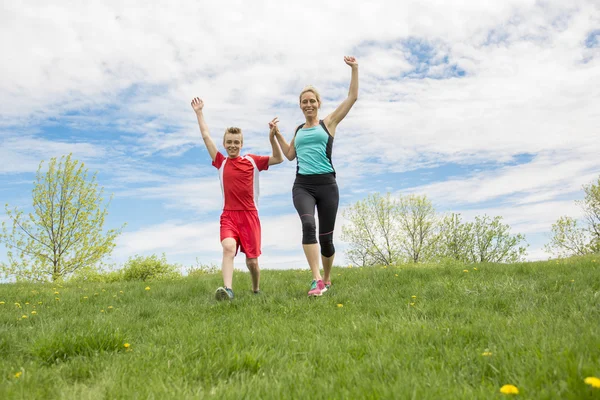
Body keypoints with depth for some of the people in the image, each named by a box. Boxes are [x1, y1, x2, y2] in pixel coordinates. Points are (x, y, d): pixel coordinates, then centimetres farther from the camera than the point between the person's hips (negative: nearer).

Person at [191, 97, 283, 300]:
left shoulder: (252, 161, 5)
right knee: (228, 247, -28)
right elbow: (206, 136, 10)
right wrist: (199, 112, 14)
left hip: (250, 215, 0)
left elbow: (278, 159, 4)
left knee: (252, 260, 3)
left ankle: (256, 289, 27)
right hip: (228, 215, 0)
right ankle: (228, 289, -36)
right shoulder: (221, 162, 8)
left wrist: (272, 138, -9)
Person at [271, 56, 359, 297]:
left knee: (325, 237, 4)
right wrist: (277, 134, 18)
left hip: (326, 185, -2)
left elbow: (353, 97, 4)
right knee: (308, 225, -26)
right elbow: (290, 155, 26)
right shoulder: (298, 130, 18)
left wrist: (354, 69, 2)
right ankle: (316, 280, -29)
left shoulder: (328, 123, 8)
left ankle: (327, 279, 26)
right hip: (302, 185, 2)